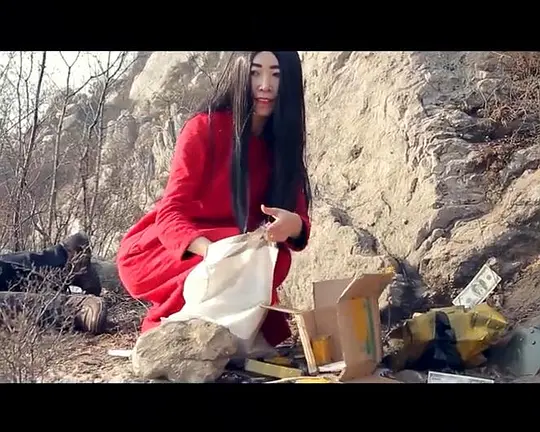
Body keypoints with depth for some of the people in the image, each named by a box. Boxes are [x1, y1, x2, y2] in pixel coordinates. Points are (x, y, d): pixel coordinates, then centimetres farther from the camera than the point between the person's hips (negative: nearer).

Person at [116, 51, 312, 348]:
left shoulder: (283, 141, -2)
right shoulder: (203, 128, -18)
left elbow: (298, 217, -8)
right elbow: (170, 214, -23)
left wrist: (293, 225, -35)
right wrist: (210, 250, -45)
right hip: (158, 251, -4)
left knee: (277, 257, -25)